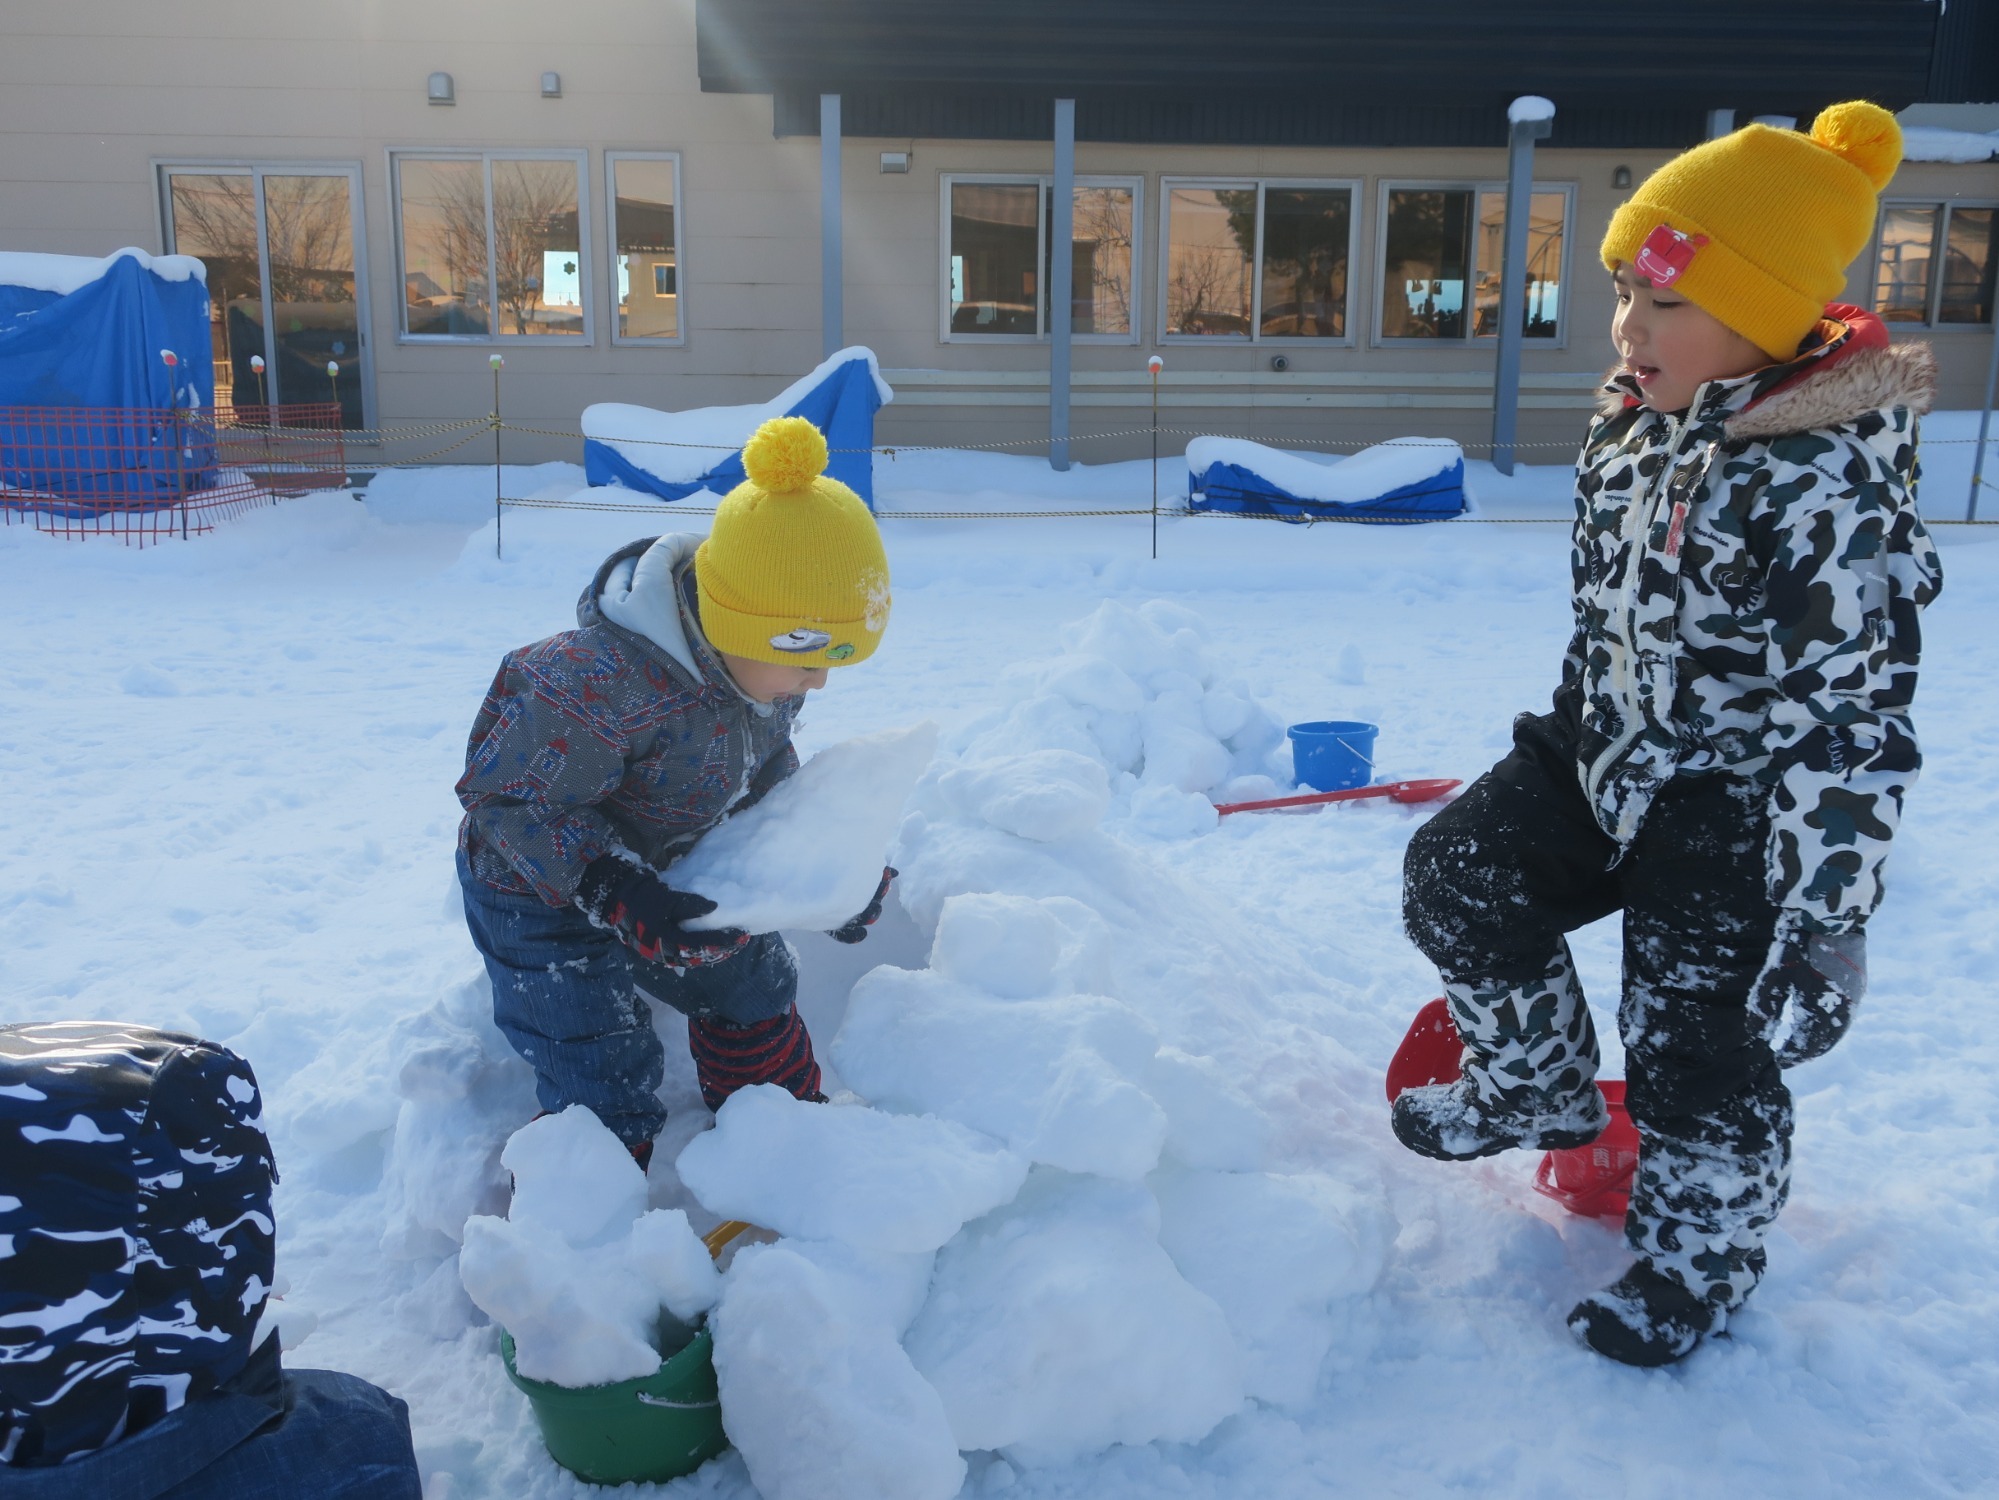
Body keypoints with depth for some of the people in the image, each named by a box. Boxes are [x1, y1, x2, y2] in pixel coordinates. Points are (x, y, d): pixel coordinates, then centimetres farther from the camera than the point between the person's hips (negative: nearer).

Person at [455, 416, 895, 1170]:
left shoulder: (758, 663, -14)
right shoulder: (602, 681, -41)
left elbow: (768, 772, 3)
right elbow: (508, 797, -31)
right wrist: (618, 896, -39)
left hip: (674, 878, 8)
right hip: (538, 896, -7)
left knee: (752, 988, 21)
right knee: (607, 1093, -6)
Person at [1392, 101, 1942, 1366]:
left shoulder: (1829, 484, -26)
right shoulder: (1638, 420, 1)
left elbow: (1853, 721, -25)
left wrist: (1826, 919, -23)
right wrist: (1570, 735, 22)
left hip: (1734, 812, -8)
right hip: (1606, 752, 8)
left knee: (1698, 1052, 5)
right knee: (1456, 876, 5)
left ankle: (1701, 1259, 33)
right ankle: (1539, 1088, 29)